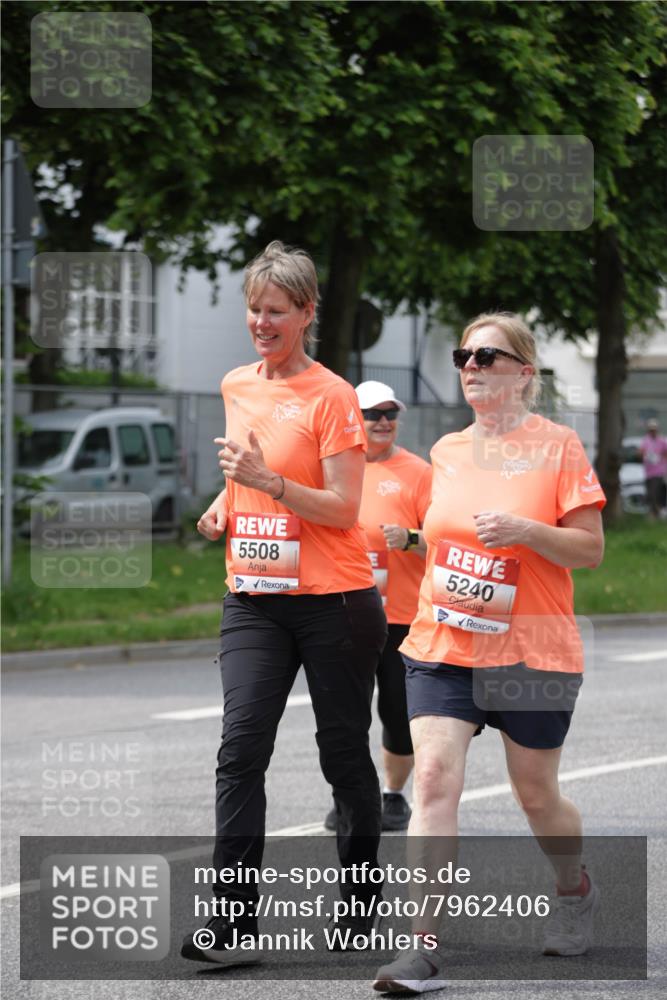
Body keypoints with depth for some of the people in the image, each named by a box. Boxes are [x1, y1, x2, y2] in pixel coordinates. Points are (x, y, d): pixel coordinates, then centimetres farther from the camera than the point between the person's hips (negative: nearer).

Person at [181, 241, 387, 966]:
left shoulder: (331, 396, -8)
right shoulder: (235, 387, 11)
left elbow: (343, 510, -14)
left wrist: (268, 480, -27)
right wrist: (227, 503, 9)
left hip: (334, 600, -4)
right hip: (253, 600, 4)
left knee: (343, 751, 6)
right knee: (241, 743, -11)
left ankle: (359, 903, 25)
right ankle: (232, 920, -15)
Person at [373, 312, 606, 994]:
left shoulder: (557, 445, -5)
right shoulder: (446, 451, 9)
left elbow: (591, 549, -8)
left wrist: (525, 530, -21)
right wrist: (435, 584, 12)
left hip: (532, 652, -3)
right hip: (441, 648, 3)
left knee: (535, 793, 10)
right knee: (433, 779, -13)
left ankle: (575, 888, 41)